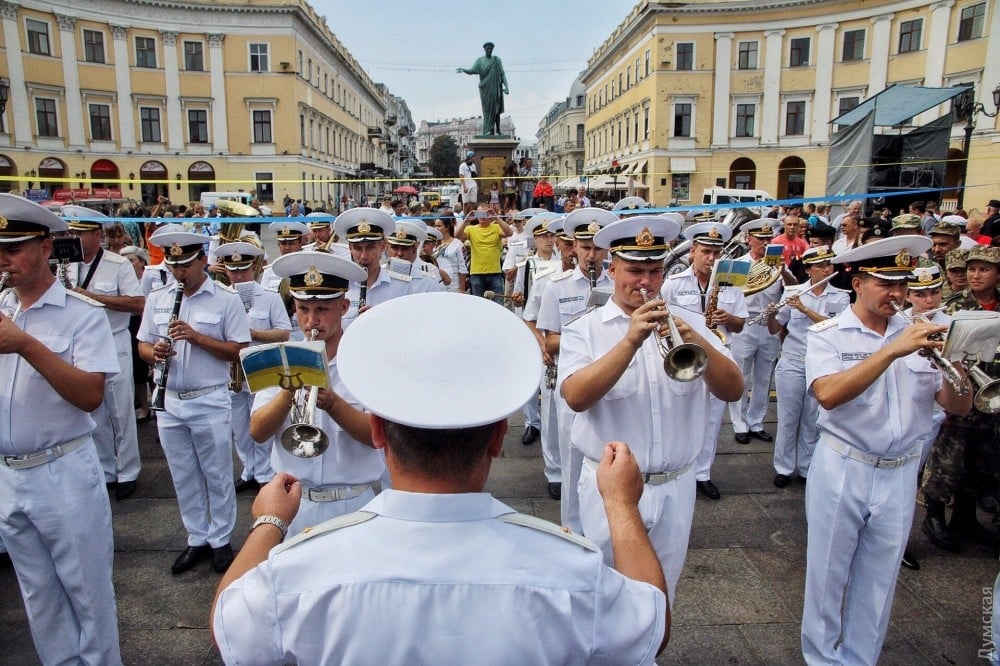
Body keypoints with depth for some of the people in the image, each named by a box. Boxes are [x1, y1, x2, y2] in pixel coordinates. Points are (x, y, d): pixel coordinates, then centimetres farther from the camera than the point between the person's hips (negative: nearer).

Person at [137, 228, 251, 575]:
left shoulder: (226, 299, -7)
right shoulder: (157, 298, 7)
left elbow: (240, 351, -10)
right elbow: (143, 345, 10)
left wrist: (197, 337, -21)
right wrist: (154, 353, -13)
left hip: (210, 403, -4)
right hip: (169, 402, 4)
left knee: (217, 476, 8)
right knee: (184, 478, 15)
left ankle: (220, 540, 25)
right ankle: (197, 540, 30)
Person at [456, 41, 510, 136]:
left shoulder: (497, 60, 7)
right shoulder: (480, 60, 4)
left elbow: (503, 74, 4)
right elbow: (472, 71, -9)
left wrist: (506, 87, -6)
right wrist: (463, 70, -29)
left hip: (496, 88, 2)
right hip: (486, 88, -1)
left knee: (497, 109, 1)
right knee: (488, 109, -9)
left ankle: (497, 130, 10)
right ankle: (488, 131, -11)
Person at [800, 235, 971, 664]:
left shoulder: (920, 336, 4)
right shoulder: (829, 335, -8)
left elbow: (958, 406, 1)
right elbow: (828, 395, -26)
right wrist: (893, 350, -30)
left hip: (900, 475, 4)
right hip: (842, 470, -3)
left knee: (878, 581, 16)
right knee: (828, 574, 10)